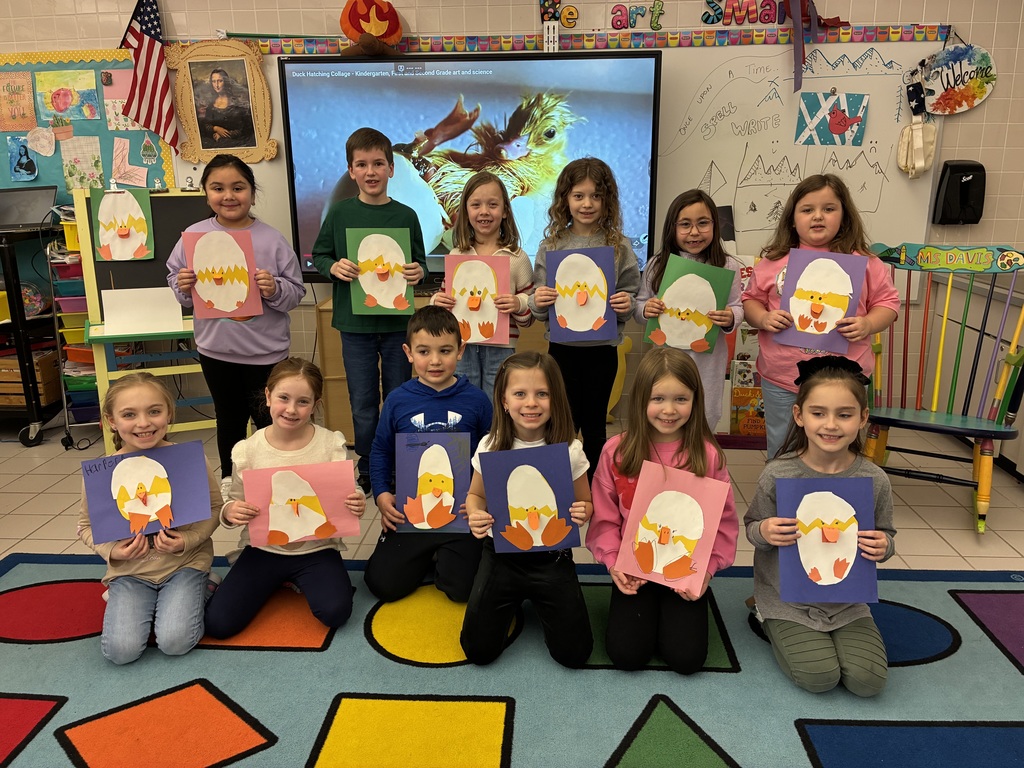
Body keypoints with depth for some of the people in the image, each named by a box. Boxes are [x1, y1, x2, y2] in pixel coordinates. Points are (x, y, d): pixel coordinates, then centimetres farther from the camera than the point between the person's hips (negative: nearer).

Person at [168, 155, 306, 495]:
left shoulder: (271, 239, -8)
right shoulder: (194, 236, -1)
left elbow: (296, 292, -7)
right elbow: (175, 282, 6)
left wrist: (275, 290, -27)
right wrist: (184, 287, -16)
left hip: (264, 349, -3)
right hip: (215, 348, 3)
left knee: (267, 418, 7)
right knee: (229, 418, 19)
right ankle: (229, 483, 36)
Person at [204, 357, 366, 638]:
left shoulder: (332, 445, -10)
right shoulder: (247, 451, -7)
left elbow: (345, 500, 1)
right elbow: (234, 504, 4)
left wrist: (356, 507, -22)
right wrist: (229, 512, -19)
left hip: (316, 549, -1)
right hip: (263, 549, 1)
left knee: (335, 612, -24)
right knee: (218, 623, -11)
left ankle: (299, 582, 9)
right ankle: (274, 583, 18)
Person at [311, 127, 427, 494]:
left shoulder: (406, 215, 0)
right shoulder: (339, 213, -1)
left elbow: (420, 262, 7)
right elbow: (318, 256, 7)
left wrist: (418, 271, -15)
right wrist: (333, 267, -14)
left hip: (397, 322, 0)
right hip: (355, 323, 0)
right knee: (363, 404, 8)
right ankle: (367, 471, 25)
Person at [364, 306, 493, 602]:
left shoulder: (476, 400, -5)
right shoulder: (397, 400, -3)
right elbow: (381, 452, 7)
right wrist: (382, 494, -5)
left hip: (461, 512, -1)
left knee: (461, 587, -11)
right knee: (383, 583, -4)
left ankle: (444, 558, 23)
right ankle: (425, 558, 26)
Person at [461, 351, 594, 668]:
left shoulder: (569, 450, -12)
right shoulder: (490, 447, -9)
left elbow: (585, 503, 1)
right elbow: (476, 495, 6)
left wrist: (582, 513, -23)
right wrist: (475, 516, -17)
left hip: (552, 557, -1)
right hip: (502, 555, 1)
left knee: (574, 653, -4)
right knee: (478, 649, -2)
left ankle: (538, 602, 26)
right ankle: (512, 603, 29)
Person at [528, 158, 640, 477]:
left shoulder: (619, 247, -1)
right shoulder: (550, 247, 1)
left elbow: (631, 297, 3)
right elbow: (539, 310, 4)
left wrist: (627, 304, -19)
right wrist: (538, 303, -18)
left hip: (603, 348, 0)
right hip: (562, 347, 0)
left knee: (594, 424, 12)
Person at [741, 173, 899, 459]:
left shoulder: (864, 263, 1)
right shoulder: (774, 261, 2)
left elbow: (887, 302, 6)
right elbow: (751, 299, 9)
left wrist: (868, 325, -13)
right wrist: (763, 318, -11)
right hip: (781, 380, 1)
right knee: (781, 456, 15)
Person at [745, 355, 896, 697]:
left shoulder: (874, 480, -9)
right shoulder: (777, 475, -15)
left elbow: (885, 536, 5)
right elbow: (751, 527, -3)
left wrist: (883, 547, -19)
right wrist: (763, 532, -27)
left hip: (848, 602, 3)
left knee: (868, 680, -10)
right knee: (819, 677, -15)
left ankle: (834, 633, 19)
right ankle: (771, 623, 14)